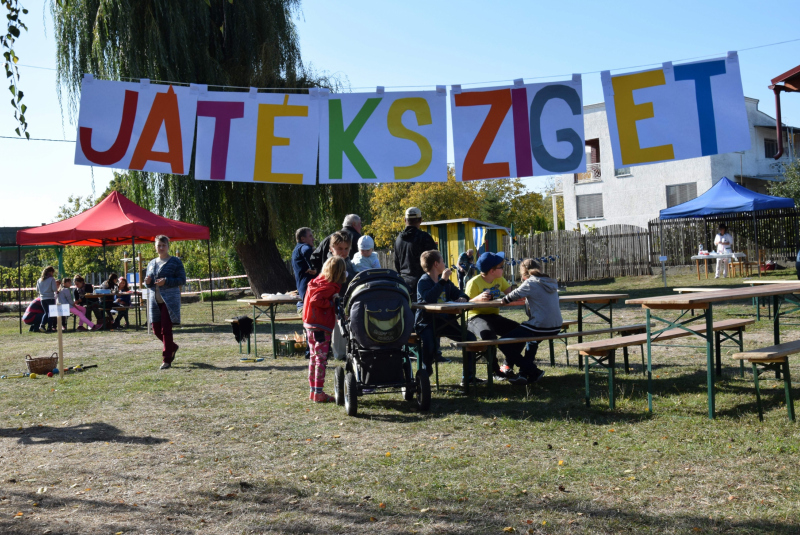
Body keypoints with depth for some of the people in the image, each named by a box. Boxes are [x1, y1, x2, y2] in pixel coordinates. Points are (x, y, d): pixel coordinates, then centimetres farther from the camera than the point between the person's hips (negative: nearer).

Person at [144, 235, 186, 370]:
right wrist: (147, 282, -2)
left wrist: (166, 281, -18)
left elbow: (182, 280, -6)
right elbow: (148, 283, 23)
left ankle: (167, 360, 0)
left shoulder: (175, 262, 0)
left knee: (166, 329, -8)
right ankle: (173, 347, 34)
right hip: (155, 301, 6)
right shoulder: (152, 263, 16)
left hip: (169, 301, -6)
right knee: (157, 330, 7)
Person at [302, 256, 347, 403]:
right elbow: (315, 299, -26)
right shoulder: (330, 286, -16)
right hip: (321, 327, -9)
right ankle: (318, 394, -1)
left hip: (310, 325, 9)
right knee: (321, 359, -3)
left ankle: (313, 391, 24)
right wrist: (332, 302, -16)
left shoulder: (319, 281, 11)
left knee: (314, 358, 16)